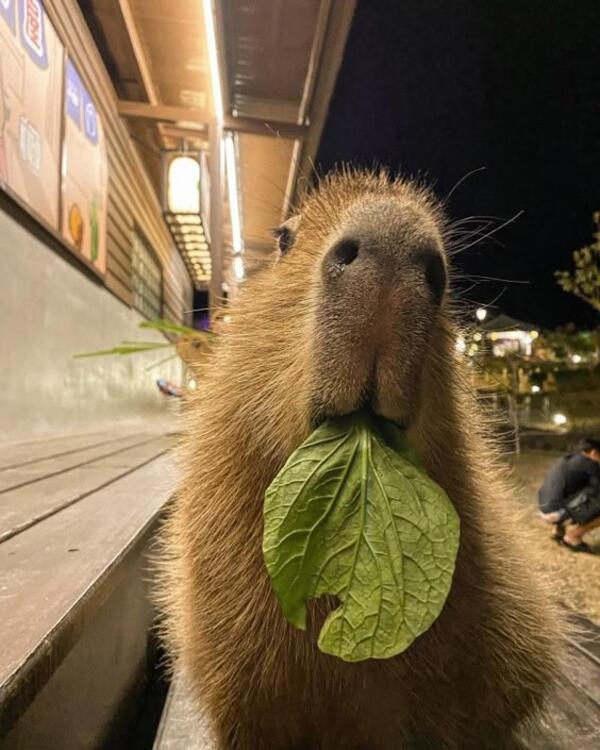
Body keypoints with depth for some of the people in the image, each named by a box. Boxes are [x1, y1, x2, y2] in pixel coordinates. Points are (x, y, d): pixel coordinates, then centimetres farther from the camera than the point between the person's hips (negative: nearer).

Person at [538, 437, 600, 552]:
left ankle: (559, 530, 19)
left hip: (547, 510, 9)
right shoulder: (591, 464, -3)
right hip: (560, 511, -9)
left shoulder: (563, 461, 20)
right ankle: (572, 535, 1)